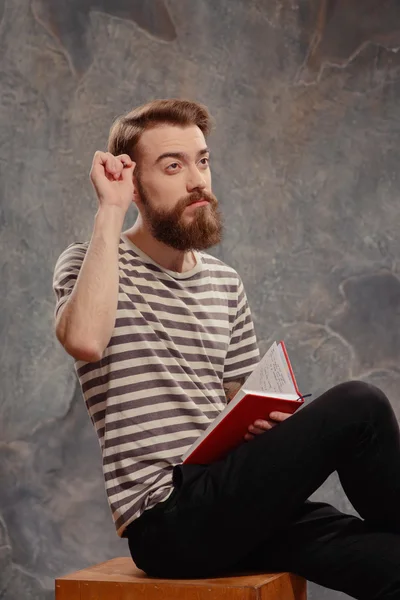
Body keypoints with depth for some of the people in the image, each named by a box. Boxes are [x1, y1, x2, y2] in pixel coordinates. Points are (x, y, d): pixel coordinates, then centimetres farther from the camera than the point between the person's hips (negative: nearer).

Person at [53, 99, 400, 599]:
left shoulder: (225, 283, 18)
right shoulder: (90, 264, -1)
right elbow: (84, 341, -25)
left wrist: (266, 422, -1)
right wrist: (111, 211, -16)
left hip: (230, 509, 6)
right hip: (165, 520, -6)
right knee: (358, 405, -19)